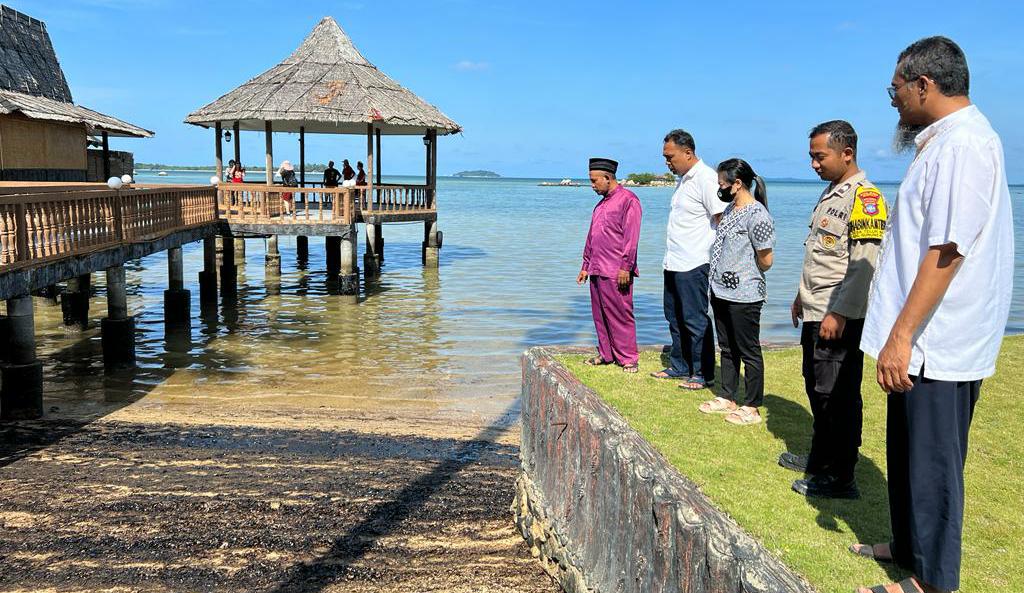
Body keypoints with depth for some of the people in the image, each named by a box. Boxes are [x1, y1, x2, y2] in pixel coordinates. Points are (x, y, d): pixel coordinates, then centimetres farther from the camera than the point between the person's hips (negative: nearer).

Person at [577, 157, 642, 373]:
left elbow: (631, 237, -13)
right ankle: (605, 354, 21)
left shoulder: (628, 199, -7)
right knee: (600, 314, 11)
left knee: (620, 315, -4)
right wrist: (585, 266, 21)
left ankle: (628, 358, 4)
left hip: (616, 272, -8)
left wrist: (625, 268, -17)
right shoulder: (601, 203, 19)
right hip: (597, 270, 8)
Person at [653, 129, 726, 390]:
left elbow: (723, 220, -18)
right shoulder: (683, 180, 15)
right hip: (673, 263, 10)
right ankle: (679, 367, 28)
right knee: (675, 318, 16)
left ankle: (703, 374, 9)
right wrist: (671, 256, 15)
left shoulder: (706, 178, -14)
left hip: (693, 265, -10)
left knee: (695, 320, -2)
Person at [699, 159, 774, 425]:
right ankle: (728, 398, 31)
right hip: (721, 291, 9)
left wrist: (745, 276, 2)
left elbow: (765, 261, -14)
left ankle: (751, 408, 12)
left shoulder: (757, 215, -17)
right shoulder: (730, 210, 11)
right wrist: (718, 280, 12)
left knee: (749, 351, 2)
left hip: (744, 296, -9)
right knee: (727, 348, 18)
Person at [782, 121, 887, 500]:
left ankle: (841, 479, 8)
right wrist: (803, 295, 25)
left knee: (838, 397, -2)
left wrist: (838, 313, -23)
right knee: (817, 390, 18)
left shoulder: (865, 197, -15)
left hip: (840, 318, -10)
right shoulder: (830, 193, 15)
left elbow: (864, 265, -22)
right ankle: (820, 459, 33)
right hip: (816, 313, 10)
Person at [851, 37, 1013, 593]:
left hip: (937, 344, -10)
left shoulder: (962, 144, -19)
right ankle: (908, 545, 37)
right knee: (909, 451, 21)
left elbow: (946, 250, -26)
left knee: (931, 462, 2)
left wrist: (901, 336, -26)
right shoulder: (944, 141, 14)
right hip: (923, 339, 10)